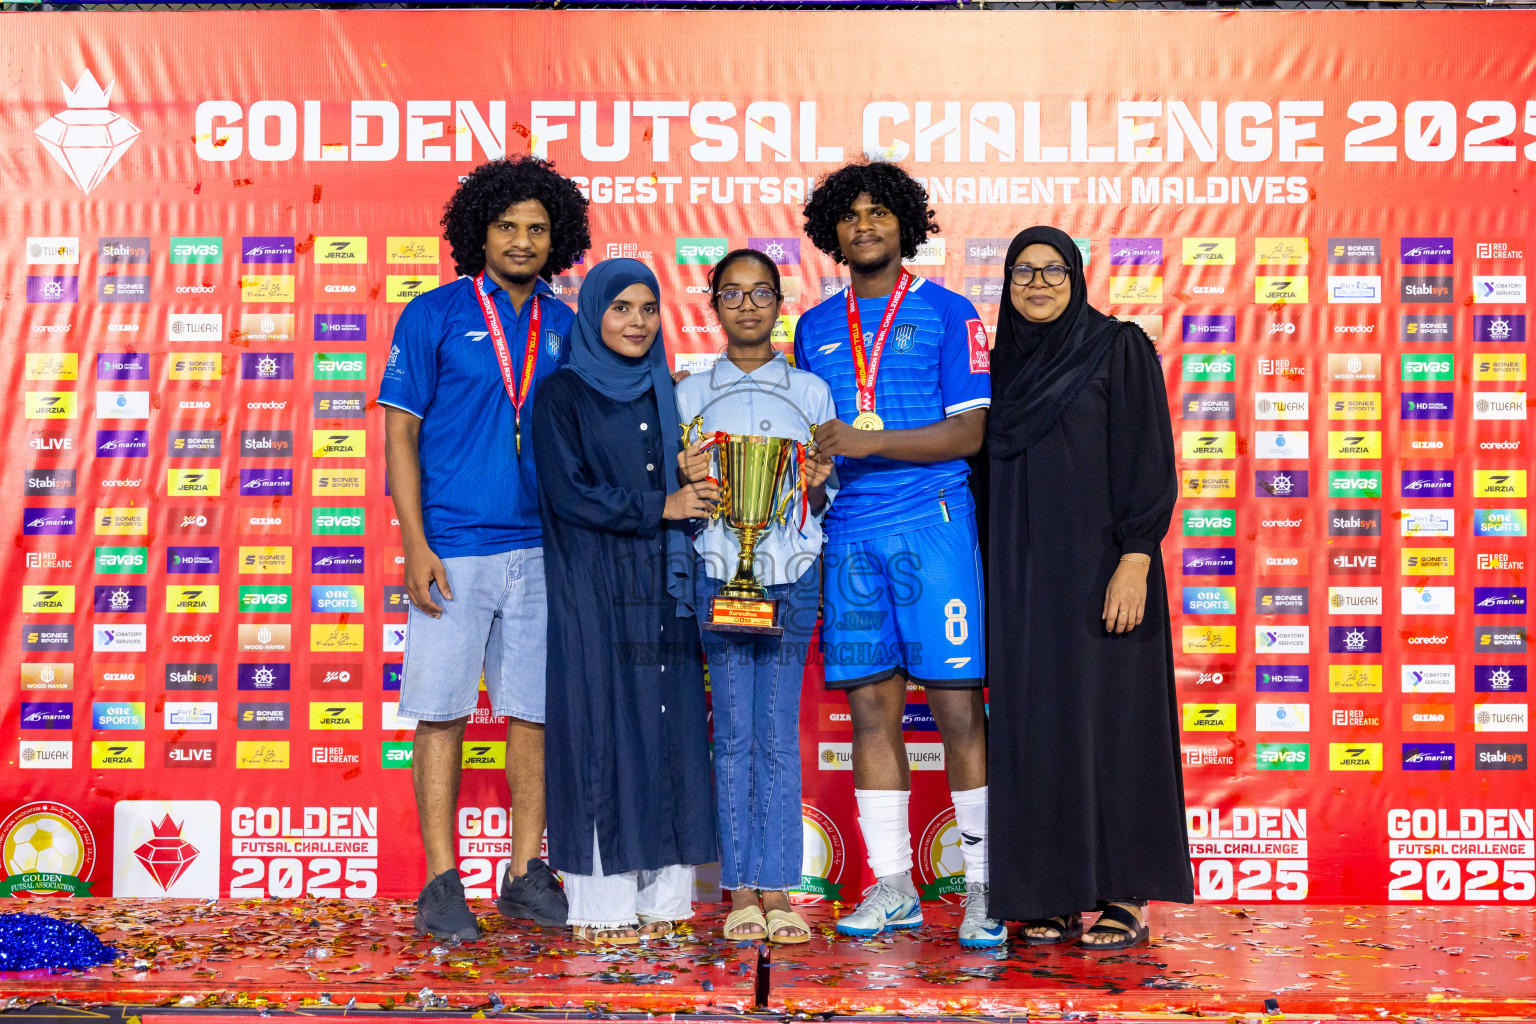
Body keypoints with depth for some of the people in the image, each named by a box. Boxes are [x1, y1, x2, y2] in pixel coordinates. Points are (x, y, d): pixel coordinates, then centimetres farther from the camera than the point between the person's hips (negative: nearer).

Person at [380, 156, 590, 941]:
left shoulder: (562, 326, 11)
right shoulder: (434, 316, -1)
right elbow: (399, 434, -3)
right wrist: (415, 545, -11)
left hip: (540, 549, 4)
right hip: (453, 549, -4)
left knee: (536, 712, 7)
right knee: (442, 714, 0)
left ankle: (526, 876, 18)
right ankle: (442, 885, 10)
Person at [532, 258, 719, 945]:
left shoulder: (663, 393, 16)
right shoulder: (563, 393, -1)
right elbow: (568, 491, -10)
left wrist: (698, 490, -3)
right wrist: (660, 507, -11)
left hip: (662, 586, 5)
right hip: (595, 592, -5)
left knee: (668, 732, 3)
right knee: (603, 732, -5)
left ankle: (658, 895, 11)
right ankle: (601, 904, 3)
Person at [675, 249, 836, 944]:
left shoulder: (811, 391, 11)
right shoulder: (691, 394, 11)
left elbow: (824, 506, 12)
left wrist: (818, 486, -9)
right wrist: (687, 483, -10)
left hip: (791, 574, 0)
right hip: (718, 571, 0)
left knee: (779, 735, -2)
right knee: (733, 733, 0)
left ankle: (778, 889, 3)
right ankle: (741, 891, 6)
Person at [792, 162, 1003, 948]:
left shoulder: (947, 314, 4)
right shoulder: (815, 328, 17)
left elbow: (971, 432, -5)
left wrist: (867, 441, -13)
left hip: (932, 527, -4)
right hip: (848, 532, 4)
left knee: (957, 707, -4)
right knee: (870, 708, 5)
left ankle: (984, 888, 5)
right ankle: (892, 887, 14)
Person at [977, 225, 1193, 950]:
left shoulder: (1120, 348, -2)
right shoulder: (1002, 361, 13)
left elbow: (1150, 461, -8)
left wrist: (1135, 562, -18)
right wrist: (990, 578, 10)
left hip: (1097, 567, -5)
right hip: (1021, 578, 5)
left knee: (1108, 720, -2)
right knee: (1036, 724, 5)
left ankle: (1125, 895, 8)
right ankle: (1058, 894, 14)